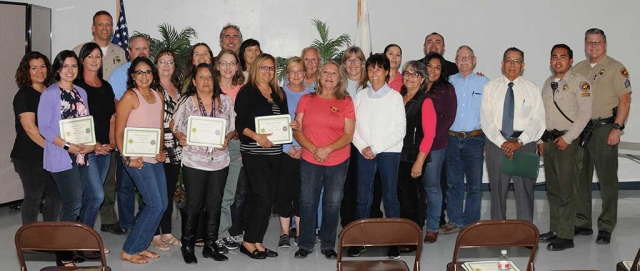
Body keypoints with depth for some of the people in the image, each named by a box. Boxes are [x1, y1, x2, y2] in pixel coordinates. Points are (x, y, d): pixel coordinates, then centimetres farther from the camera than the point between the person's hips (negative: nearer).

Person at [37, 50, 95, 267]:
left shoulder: (81, 92, 12)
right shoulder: (49, 94, -7)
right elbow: (43, 127, -12)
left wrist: (90, 144, -3)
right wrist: (67, 146, -19)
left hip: (81, 156, 7)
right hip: (61, 157, -7)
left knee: (73, 204, 10)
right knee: (74, 204, -11)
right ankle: (63, 254, 0)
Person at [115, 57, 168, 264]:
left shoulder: (158, 96, 11)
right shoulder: (130, 96, -9)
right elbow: (119, 132, -10)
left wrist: (162, 151, 4)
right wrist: (127, 159, -16)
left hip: (155, 158, 7)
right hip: (137, 159, -7)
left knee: (162, 204, 8)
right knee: (155, 205, -8)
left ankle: (140, 247, 22)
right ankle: (128, 251, 5)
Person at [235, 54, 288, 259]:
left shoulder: (279, 94, 14)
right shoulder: (246, 92, -3)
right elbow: (239, 123, -9)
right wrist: (257, 136, -22)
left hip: (275, 152, 6)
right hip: (254, 152, -6)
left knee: (269, 199, 7)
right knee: (262, 198, -9)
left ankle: (258, 242, 18)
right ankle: (248, 242, 6)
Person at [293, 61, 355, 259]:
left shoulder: (346, 102, 2)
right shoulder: (306, 100, 5)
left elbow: (348, 135, -3)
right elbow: (297, 130, 2)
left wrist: (328, 149, -17)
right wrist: (313, 149, -13)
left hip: (338, 162, 0)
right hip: (309, 161, 1)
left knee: (332, 204, 6)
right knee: (307, 203, 4)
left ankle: (328, 245, 19)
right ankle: (305, 244, 17)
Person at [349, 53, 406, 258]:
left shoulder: (395, 97, -1)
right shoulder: (360, 96, 8)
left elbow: (400, 130, -6)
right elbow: (353, 126, 6)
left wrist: (376, 148, -10)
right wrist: (362, 147, -9)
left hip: (389, 152, -2)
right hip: (364, 153, 3)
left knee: (390, 197, 2)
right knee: (363, 197, 5)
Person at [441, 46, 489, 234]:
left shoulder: (484, 83, 2)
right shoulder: (450, 82, 8)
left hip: (474, 139, -2)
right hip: (452, 139, 2)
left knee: (474, 184, 4)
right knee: (453, 183, 10)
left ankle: (471, 223, 15)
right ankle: (455, 221, 21)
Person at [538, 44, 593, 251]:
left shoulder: (578, 82, -6)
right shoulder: (548, 83, 16)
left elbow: (585, 113, -13)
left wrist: (567, 138, -15)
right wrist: (541, 139, 12)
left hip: (567, 141, -7)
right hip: (548, 140, 7)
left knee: (566, 189, -6)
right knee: (552, 189, 11)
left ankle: (566, 236, -2)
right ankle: (555, 229, 20)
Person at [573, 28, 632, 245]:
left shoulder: (615, 68, -2)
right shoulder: (578, 69, 13)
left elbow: (625, 99, -7)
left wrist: (617, 128, -14)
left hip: (604, 127, -5)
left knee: (607, 180, -1)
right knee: (580, 179, 8)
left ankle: (606, 228, 7)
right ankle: (582, 224, 18)